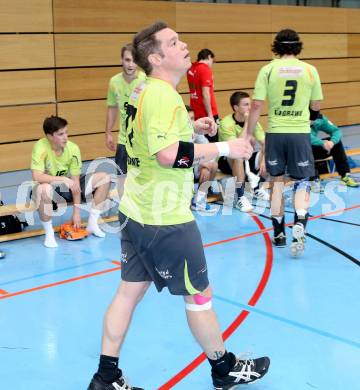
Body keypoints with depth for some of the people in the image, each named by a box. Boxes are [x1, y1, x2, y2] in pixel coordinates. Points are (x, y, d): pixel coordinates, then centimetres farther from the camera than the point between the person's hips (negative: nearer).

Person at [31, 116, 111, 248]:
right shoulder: (41, 147, -25)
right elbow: (36, 176, -36)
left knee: (104, 178, -6)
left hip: (67, 187, 5)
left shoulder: (73, 148, -14)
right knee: (44, 189, -42)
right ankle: (49, 233, -19)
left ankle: (92, 224, 4)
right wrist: (64, 179, -39)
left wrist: (76, 212, -13)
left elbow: (75, 181, -12)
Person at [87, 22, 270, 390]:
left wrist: (191, 127, 11)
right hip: (165, 219, -9)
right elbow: (168, 155, -29)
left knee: (129, 291, 13)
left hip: (135, 212, 9)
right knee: (199, 296, 8)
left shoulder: (143, 90, 9)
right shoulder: (162, 94, -21)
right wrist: (223, 147, -20)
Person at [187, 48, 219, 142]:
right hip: (206, 114, -7)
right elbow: (205, 94, -18)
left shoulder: (191, 69, 9)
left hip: (196, 113, 8)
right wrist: (210, 114, -17)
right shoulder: (206, 69, -12)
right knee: (212, 142, -2)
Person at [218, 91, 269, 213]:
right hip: (226, 161, -6)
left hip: (245, 158, 6)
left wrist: (264, 160, -26)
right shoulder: (226, 123, -24)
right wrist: (247, 124, -34)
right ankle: (240, 198, -31)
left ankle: (257, 188, 10)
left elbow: (265, 143, -8)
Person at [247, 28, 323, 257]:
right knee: (302, 182, 9)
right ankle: (299, 226, -14)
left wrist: (249, 134, 3)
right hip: (300, 133, 0)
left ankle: (279, 233, 21)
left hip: (275, 133, 1)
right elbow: (316, 107, 9)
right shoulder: (310, 70, 1)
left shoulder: (268, 70, -2)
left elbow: (256, 105, -5)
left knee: (277, 181, 14)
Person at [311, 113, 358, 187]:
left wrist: (332, 141, -27)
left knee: (336, 142, -12)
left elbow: (336, 130, -7)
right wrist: (322, 143, -42)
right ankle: (314, 179, -33)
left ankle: (345, 175, -13)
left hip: (315, 149, 6)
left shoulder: (319, 119, -5)